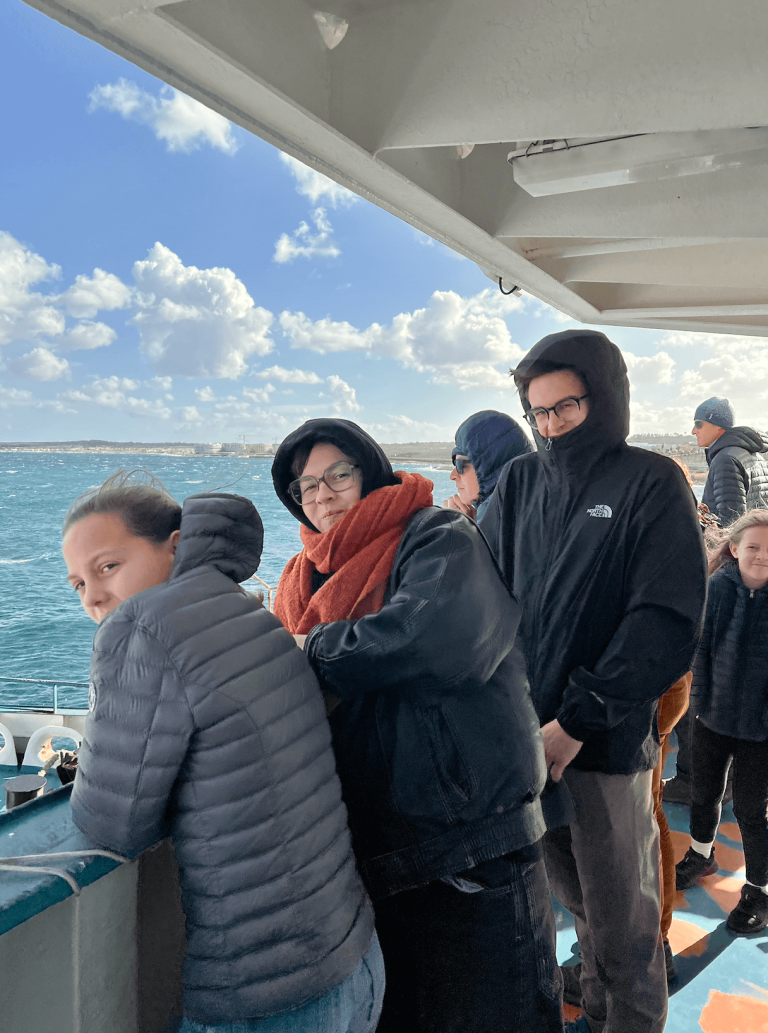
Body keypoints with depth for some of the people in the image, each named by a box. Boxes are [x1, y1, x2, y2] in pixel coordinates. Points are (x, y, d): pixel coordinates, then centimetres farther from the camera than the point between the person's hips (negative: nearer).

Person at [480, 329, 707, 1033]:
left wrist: (577, 721, -16)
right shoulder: (521, 481, 6)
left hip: (607, 739, -4)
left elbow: (668, 623, -13)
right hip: (530, 732, 4)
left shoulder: (653, 485, -6)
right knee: (576, 896, 20)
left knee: (621, 916, 10)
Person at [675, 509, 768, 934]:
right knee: (704, 793, 21)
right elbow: (701, 645, -1)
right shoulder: (717, 587, -9)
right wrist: (702, 697, -2)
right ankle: (700, 855, 48)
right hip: (713, 716, 3)